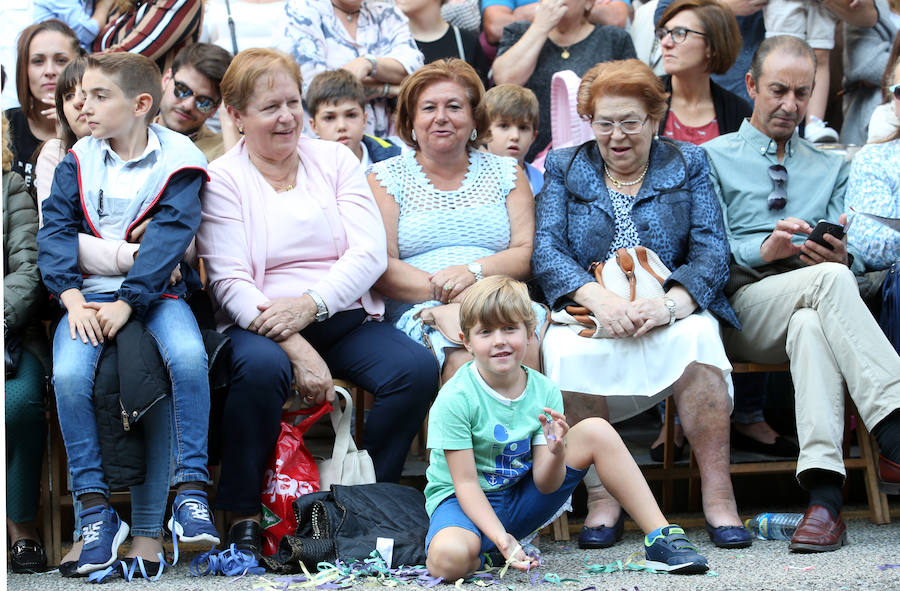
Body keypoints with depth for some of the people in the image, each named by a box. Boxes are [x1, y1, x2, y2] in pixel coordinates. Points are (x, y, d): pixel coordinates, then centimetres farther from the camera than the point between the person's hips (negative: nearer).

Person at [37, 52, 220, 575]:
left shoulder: (177, 161, -1)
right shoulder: (79, 161, 9)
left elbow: (169, 239, -11)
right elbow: (56, 231, 2)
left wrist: (126, 304, -21)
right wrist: (72, 298, -15)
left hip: (153, 291, -2)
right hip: (89, 293, 2)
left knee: (188, 355, -32)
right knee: (70, 375, -26)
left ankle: (190, 490, -21)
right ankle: (96, 511, -17)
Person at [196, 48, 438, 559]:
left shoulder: (336, 159, 12)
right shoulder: (223, 180, 3)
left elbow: (369, 253, 1)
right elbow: (229, 282, -8)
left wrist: (309, 305, -17)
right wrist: (296, 347, -22)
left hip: (344, 316, 3)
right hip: (262, 323, -3)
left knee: (418, 369, -24)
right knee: (262, 368, -37)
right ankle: (243, 515, -19)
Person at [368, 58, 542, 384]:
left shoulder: (506, 173, 20)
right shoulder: (386, 177, 13)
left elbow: (527, 253, 9)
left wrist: (475, 271, -11)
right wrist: (447, 294, -14)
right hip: (420, 309, -2)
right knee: (465, 361, -35)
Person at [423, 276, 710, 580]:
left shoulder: (545, 392, -6)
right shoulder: (454, 400, -20)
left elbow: (544, 484, -9)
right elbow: (466, 483, -20)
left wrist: (557, 453, -32)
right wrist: (500, 538, -35)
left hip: (522, 503, 5)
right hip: (465, 503, -4)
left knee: (595, 430, -11)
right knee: (450, 557, -42)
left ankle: (659, 537, -10)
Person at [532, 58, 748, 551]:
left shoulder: (688, 165, 13)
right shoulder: (564, 168, 14)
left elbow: (712, 253, 1)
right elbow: (546, 250, 0)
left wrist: (669, 305, -21)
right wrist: (600, 299, -21)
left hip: (670, 311, 0)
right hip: (588, 311, 0)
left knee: (696, 338, -34)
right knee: (569, 351, -34)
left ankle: (717, 496, -29)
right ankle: (601, 499, -25)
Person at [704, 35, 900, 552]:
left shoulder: (833, 169, 28)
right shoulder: (714, 158, 17)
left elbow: (852, 261, 14)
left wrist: (841, 256, -12)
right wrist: (764, 249, -15)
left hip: (814, 307, 2)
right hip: (739, 306, -2)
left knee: (811, 325, -39)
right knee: (828, 279, -36)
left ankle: (824, 496, -55)